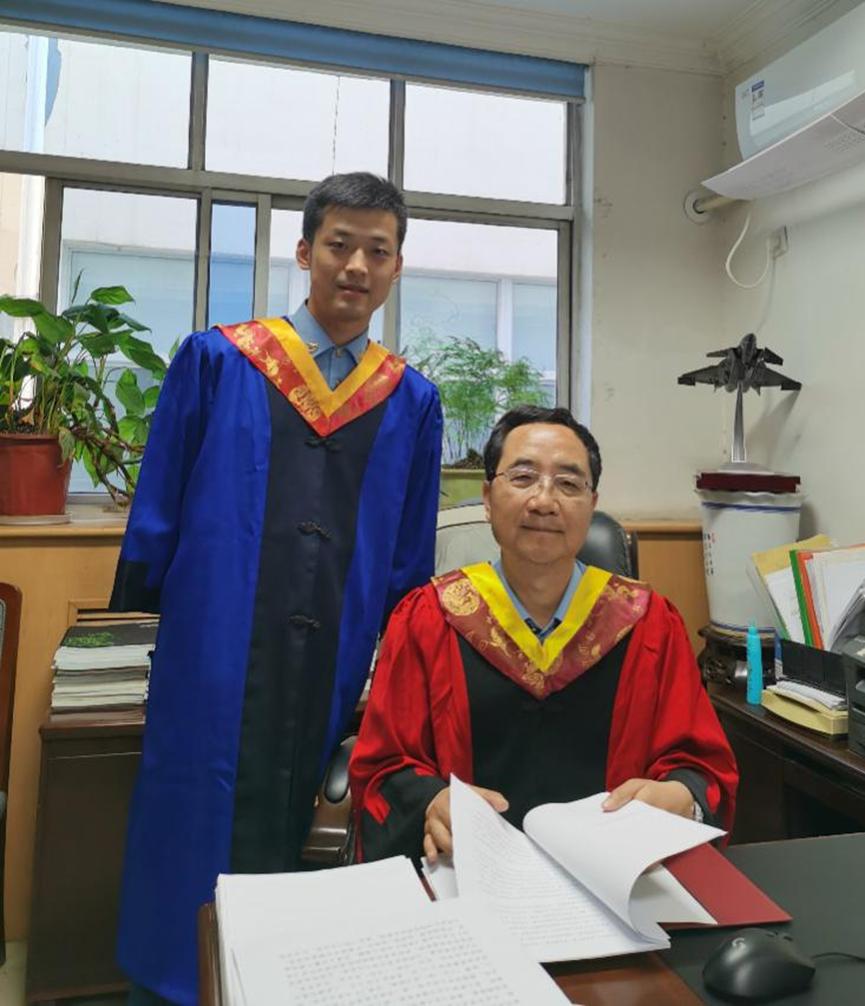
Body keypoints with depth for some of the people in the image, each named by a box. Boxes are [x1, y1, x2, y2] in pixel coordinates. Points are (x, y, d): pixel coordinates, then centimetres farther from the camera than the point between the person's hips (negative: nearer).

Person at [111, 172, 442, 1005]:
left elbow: (410, 563, 9)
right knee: (201, 858, 10)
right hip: (215, 672, -1)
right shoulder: (214, 363, 1)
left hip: (339, 678, 2)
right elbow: (155, 519, 3)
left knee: (305, 863, 13)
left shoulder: (412, 401, 6)